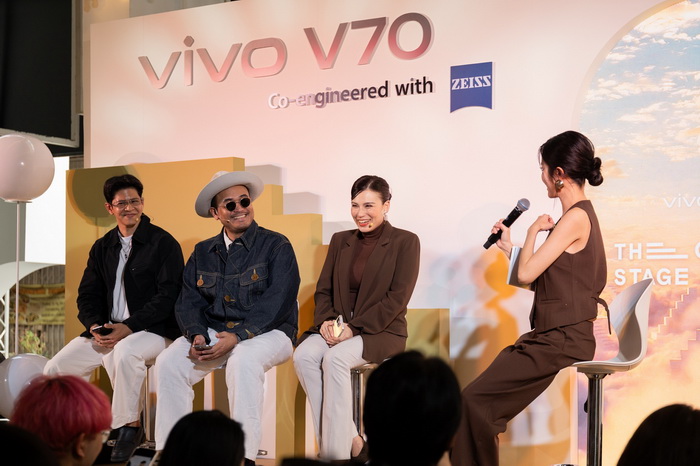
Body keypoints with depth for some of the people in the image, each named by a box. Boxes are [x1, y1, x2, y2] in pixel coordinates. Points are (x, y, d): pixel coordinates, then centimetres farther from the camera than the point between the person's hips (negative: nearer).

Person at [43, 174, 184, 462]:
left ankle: (129, 427, -21)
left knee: (124, 352, -38)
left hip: (153, 331, -6)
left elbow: (168, 296, -13)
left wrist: (128, 328, -21)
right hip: (106, 331, 6)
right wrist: (95, 327, -8)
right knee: (55, 369, -6)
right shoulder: (102, 247, 14)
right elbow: (87, 294, 13)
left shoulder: (163, 243, -5)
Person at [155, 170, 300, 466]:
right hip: (212, 333, 5)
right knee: (168, 362, -19)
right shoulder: (202, 253, 14)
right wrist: (197, 335, -15)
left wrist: (237, 336, -22)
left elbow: (276, 303, -12)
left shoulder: (276, 246, -2)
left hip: (267, 333, -5)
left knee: (243, 361, -37)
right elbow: (188, 302, 7)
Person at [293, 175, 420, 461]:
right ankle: (351, 442, -21)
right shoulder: (340, 241, 16)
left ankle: (336, 453, -28)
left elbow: (398, 298, -10)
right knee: (304, 355, -27)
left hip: (382, 332, -5)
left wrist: (354, 327, -19)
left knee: (335, 358, -34)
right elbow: (323, 290, 13)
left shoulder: (405, 242, -1)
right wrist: (325, 321, -10)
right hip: (337, 328, 5)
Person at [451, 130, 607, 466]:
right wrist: (508, 247, 21)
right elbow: (539, 280, 17)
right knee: (478, 399, 5)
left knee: (475, 399, -14)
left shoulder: (576, 217, -14)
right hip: (551, 335, 10)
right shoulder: (577, 215, 16)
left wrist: (534, 230, -1)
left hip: (562, 341, -10)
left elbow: (526, 274, -15)